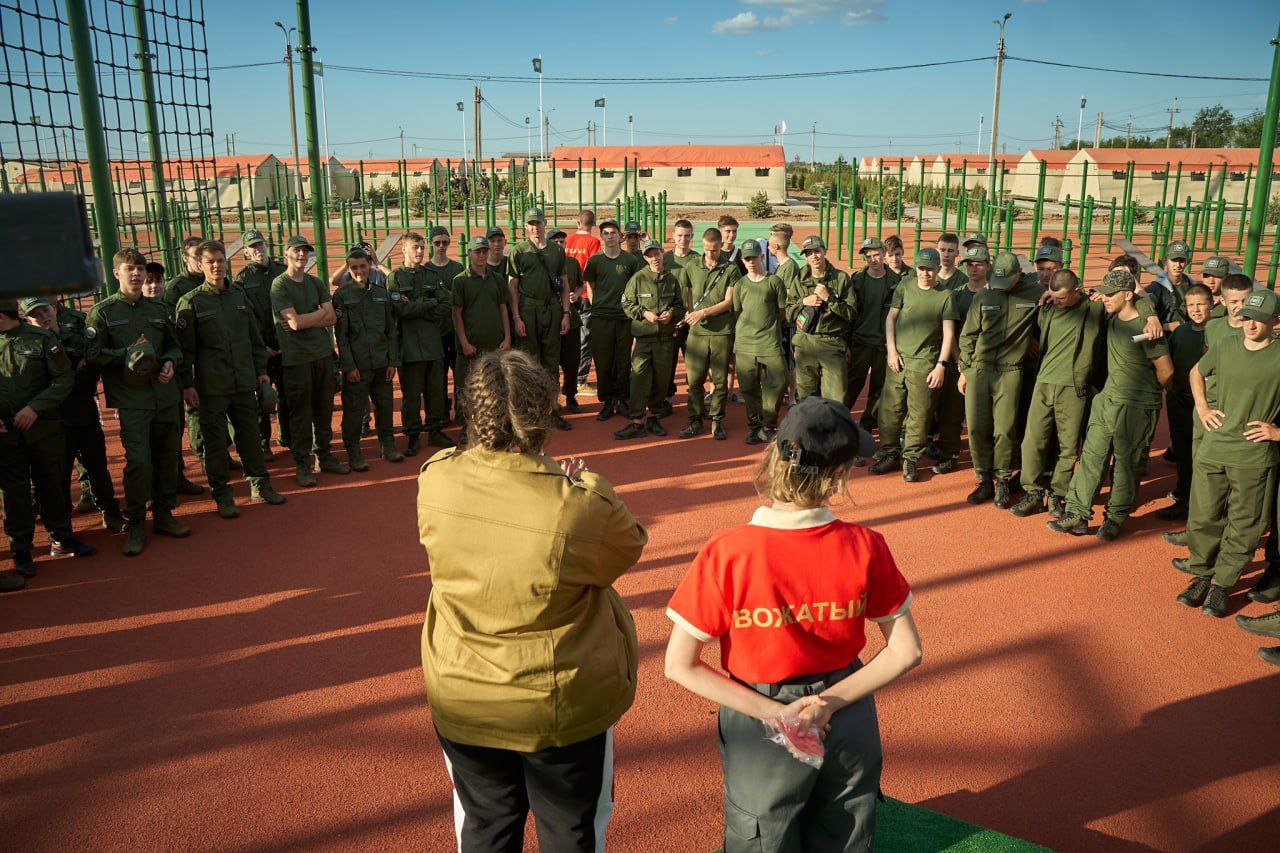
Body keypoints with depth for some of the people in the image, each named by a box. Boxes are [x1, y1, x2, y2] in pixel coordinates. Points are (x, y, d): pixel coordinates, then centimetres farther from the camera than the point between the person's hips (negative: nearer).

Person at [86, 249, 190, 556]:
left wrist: (171, 362, 0)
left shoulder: (159, 309, 13)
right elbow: (93, 354, -5)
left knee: (168, 456, 10)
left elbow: (174, 346, 21)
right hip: (131, 400, -5)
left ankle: (163, 514, 25)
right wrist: (128, 354, -16)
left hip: (166, 395, 5)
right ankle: (134, 525, 3)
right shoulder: (102, 312, 0)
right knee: (138, 461, -11)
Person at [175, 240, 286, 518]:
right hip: (211, 387, -4)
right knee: (216, 441, 4)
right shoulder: (191, 302, -4)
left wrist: (261, 371, 12)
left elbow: (255, 337, 14)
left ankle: (260, 485, 25)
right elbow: (185, 348, -5)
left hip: (245, 382, 4)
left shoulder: (240, 295, 9)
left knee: (250, 435, 12)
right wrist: (187, 385, -9)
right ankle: (222, 495, 15)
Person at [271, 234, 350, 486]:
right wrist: (320, 312, -2)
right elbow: (295, 322, -15)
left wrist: (304, 321, -11)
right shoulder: (279, 285, -5)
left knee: (324, 409, 11)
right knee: (300, 413, 0)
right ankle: (302, 464, 9)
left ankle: (324, 456, 23)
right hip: (297, 358, -5)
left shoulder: (316, 283, 12)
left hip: (323, 354, 5)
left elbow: (332, 319, 2)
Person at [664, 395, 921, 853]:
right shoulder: (865, 548, -18)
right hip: (850, 729, 2)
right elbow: (906, 652, -9)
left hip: (760, 736, -2)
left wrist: (775, 713, -15)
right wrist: (829, 704, -12)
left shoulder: (726, 553, -24)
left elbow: (679, 665, -19)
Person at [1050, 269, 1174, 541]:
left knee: (1126, 462, 5)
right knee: (1092, 455, 6)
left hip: (1136, 407, -7)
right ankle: (1078, 515, 10)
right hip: (1107, 398, 7)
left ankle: (1116, 517, 19)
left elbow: (1166, 371, -12)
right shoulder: (1111, 317, 1)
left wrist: (1150, 392, 8)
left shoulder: (1145, 328, -20)